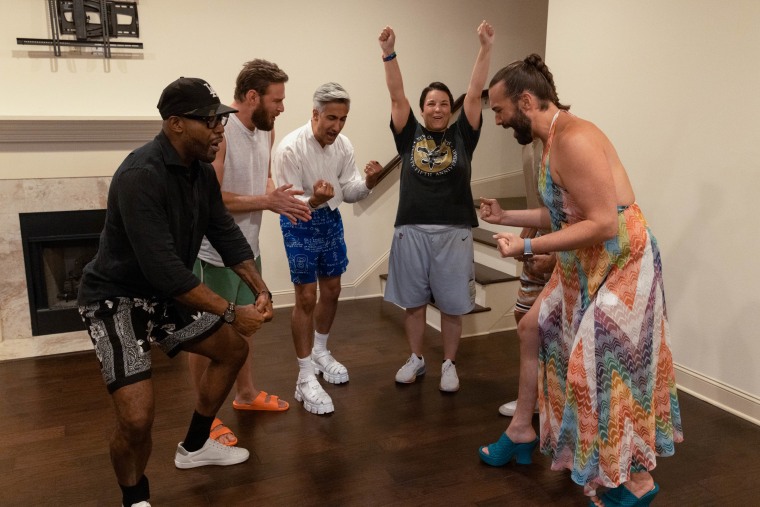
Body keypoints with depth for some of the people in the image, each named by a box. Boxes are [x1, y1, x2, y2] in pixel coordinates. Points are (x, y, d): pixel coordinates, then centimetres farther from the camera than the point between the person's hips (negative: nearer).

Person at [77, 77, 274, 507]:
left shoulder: (201, 170, -2)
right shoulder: (140, 176, -29)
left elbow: (226, 233, 3)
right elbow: (164, 269, -34)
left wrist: (260, 287, -10)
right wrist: (232, 312, -29)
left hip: (169, 295, 9)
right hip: (117, 297, -9)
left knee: (233, 349, 16)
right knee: (138, 418, -20)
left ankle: (195, 446, 35)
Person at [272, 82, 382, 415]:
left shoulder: (344, 145, -4)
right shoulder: (290, 147, -22)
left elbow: (349, 192, -1)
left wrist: (368, 183, -22)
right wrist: (314, 200, -42)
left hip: (331, 219, 6)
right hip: (299, 222, -6)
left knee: (332, 290, 15)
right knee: (307, 297, -6)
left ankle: (320, 352, 39)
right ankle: (306, 379, 4)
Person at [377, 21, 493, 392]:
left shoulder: (461, 135, 6)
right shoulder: (410, 135, 7)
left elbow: (474, 95, -1)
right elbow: (396, 96, 0)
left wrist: (485, 48, -8)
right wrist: (389, 53, -9)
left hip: (453, 232, -1)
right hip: (411, 230, 1)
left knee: (452, 304, 7)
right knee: (413, 301, 12)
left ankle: (449, 364, 24)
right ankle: (416, 359, 30)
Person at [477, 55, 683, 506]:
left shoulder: (574, 139, -23)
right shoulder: (554, 141, 9)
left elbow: (602, 223, -27)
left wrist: (528, 247, -25)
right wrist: (507, 217, 12)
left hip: (620, 262, -10)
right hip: (586, 263, 11)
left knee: (609, 370, -3)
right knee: (536, 327, 16)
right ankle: (521, 431, 31)